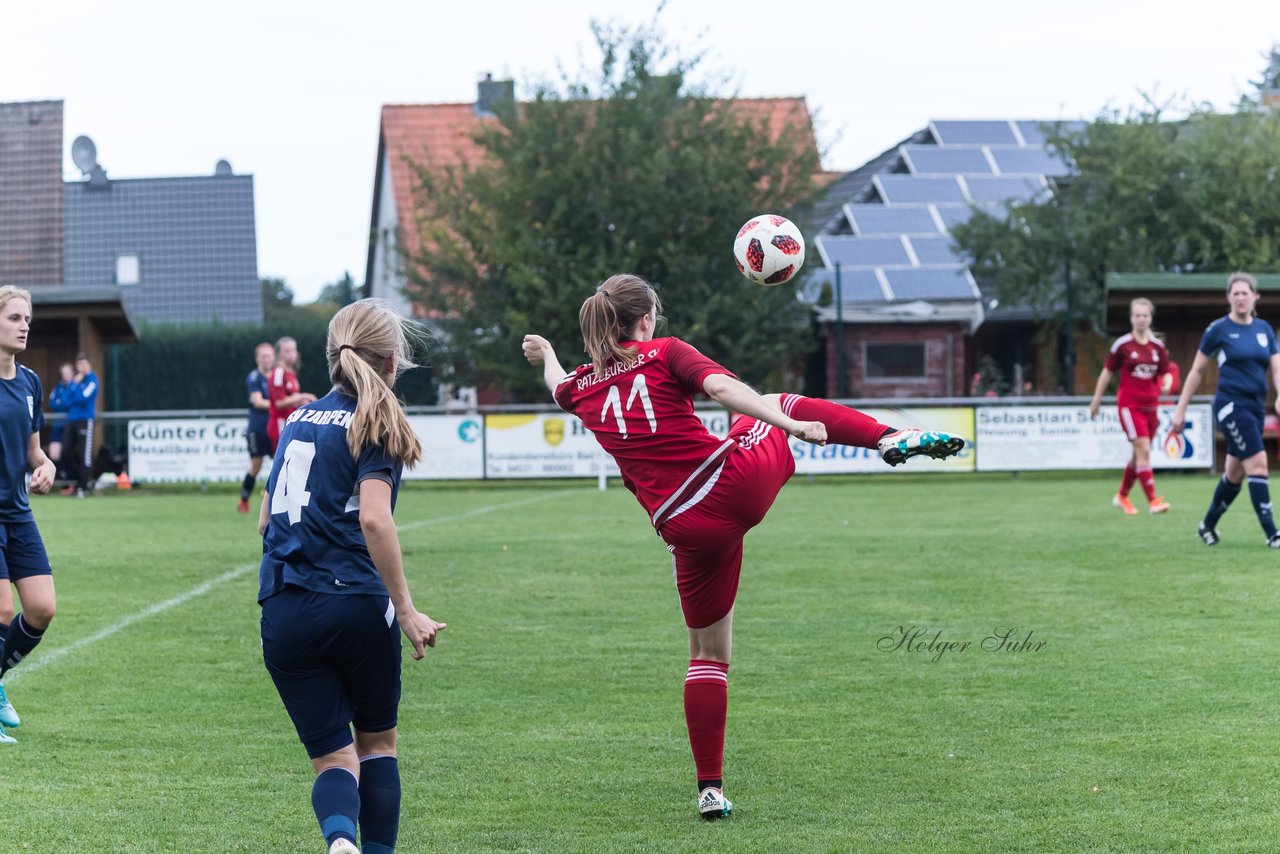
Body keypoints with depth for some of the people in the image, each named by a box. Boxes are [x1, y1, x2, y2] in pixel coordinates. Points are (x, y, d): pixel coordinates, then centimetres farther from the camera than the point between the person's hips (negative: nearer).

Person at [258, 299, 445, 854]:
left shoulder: (299, 419, 15)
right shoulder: (375, 424, -4)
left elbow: (266, 521, 20)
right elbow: (374, 520, -18)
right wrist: (406, 611, -15)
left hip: (284, 615, 4)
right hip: (356, 607, -4)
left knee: (333, 757, 2)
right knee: (377, 741, 18)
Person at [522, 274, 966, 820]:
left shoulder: (582, 387, 13)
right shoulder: (665, 354, 3)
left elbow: (558, 386, 39)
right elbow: (724, 388, -16)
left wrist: (545, 354, 61)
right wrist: (788, 425, -23)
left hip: (690, 527, 2)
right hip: (741, 481, -2)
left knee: (708, 654, 15)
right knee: (780, 407, 30)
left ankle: (710, 790, 11)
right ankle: (892, 439, 12)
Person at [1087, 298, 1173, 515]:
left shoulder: (1158, 346, 6)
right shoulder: (1122, 345, -4)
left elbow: (1167, 373, 9)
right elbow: (1107, 373, 3)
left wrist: (1167, 384, -15)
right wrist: (1096, 400, 6)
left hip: (1150, 405, 5)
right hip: (1129, 405, -5)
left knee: (1139, 455, 12)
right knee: (1143, 450, -16)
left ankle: (1122, 496, 31)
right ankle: (1152, 500, -18)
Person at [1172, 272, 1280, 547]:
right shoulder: (1219, 329, -4)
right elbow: (1197, 370, 2)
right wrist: (1181, 409, 2)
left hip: (1256, 408, 6)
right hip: (1231, 405, -6)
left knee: (1235, 473, 13)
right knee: (1258, 464, -16)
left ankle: (1207, 525, 31)